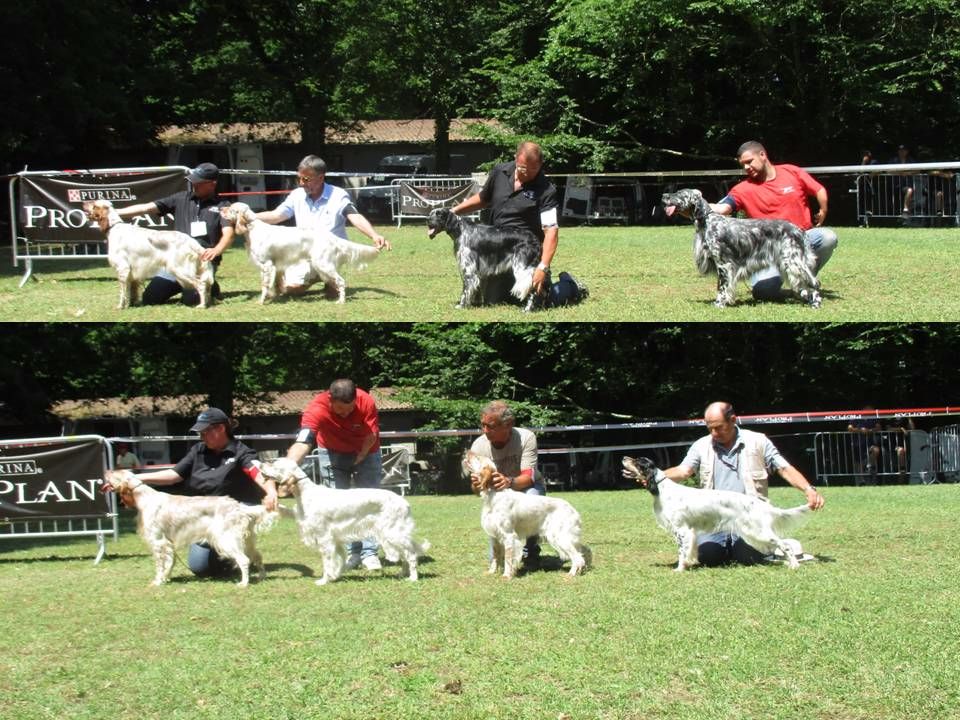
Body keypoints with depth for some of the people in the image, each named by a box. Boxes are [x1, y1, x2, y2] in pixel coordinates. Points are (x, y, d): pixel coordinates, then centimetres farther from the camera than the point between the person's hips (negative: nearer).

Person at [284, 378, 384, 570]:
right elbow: (302, 442, -50)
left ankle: (369, 552, 0)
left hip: (364, 453, 0)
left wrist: (360, 458, -22)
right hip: (333, 452, 0)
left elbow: (371, 435, -20)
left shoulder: (366, 402, -33)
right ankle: (351, 553, 5)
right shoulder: (317, 409, -38)